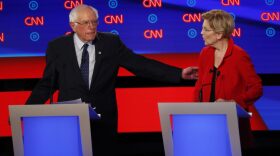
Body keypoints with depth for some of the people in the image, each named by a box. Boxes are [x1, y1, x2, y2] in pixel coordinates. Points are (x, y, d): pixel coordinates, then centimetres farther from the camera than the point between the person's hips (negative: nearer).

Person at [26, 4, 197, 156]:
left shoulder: (111, 43, 0)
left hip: (104, 119, 1)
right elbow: (47, 83, 3)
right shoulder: (57, 47, -1)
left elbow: (140, 64, -4)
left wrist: (179, 74, -12)